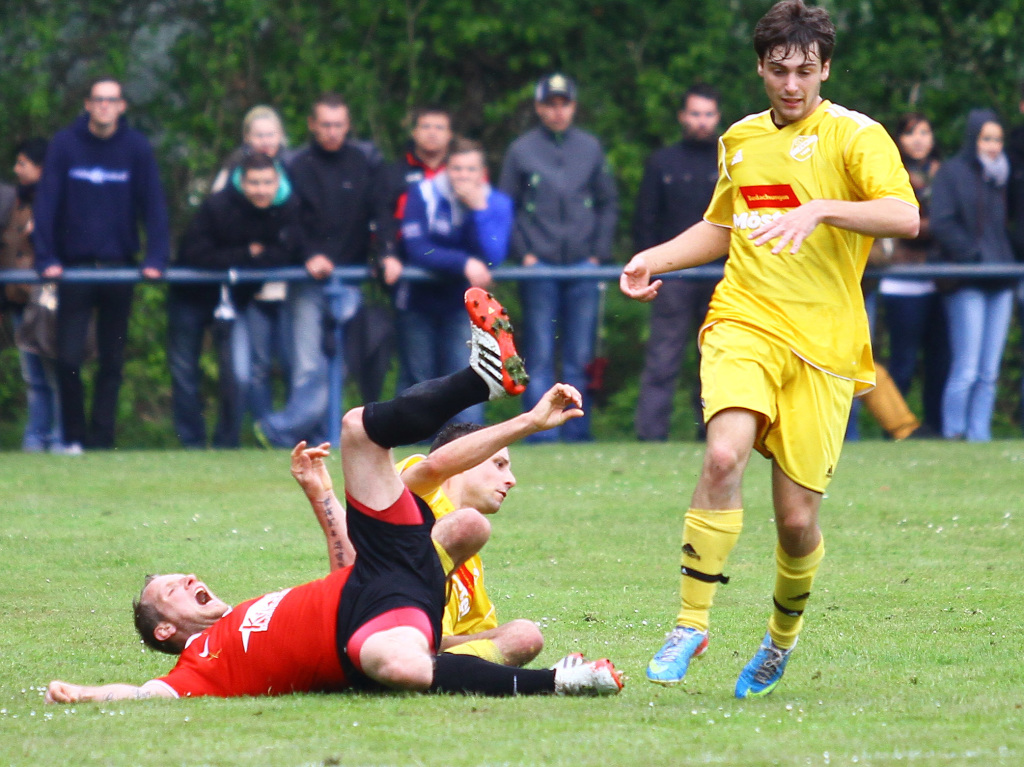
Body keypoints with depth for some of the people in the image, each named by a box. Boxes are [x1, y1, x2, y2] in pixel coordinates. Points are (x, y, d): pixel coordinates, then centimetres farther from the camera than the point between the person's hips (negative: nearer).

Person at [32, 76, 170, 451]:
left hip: (119, 267, 1)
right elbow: (46, 203, -5)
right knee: (69, 358, -7)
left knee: (112, 361, 5)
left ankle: (101, 439, 10)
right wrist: (46, 259, -14)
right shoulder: (65, 145, -2)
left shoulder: (137, 148, 0)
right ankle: (74, 437, 6)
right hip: (75, 267, -1)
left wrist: (155, 259, -12)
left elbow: (153, 206, -1)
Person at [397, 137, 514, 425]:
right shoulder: (423, 194, -10)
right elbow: (417, 249, -20)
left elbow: (492, 258, -20)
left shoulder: (497, 204, -7)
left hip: (464, 305, 0)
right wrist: (464, 263, -30)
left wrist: (479, 209, -25)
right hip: (420, 301, 0)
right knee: (419, 379, 6)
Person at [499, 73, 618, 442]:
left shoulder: (590, 148, 11)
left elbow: (609, 204, 14)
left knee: (580, 356, 3)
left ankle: (577, 433, 8)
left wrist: (599, 253, 3)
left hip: (584, 269, 2)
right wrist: (523, 253, -5)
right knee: (539, 356, -3)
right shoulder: (522, 150, 4)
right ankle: (541, 434, 0)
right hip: (539, 268, -2)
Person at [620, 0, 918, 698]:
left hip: (822, 344, -3)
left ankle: (784, 637, 27)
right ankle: (692, 622, -20)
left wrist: (821, 208, -31)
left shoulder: (856, 136, -1)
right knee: (725, 456, -27)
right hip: (743, 324, 3)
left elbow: (905, 217, -18)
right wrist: (657, 258, 17)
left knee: (797, 520, -2)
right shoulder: (741, 140, 15)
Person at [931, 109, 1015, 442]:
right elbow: (941, 224, -10)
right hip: (966, 284, -6)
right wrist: (973, 257, -14)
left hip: (1000, 283, 6)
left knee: (989, 372, 4)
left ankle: (980, 436, 6)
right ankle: (953, 436, -5)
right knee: (966, 370, -10)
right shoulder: (952, 172, -1)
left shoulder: (1001, 176, 17)